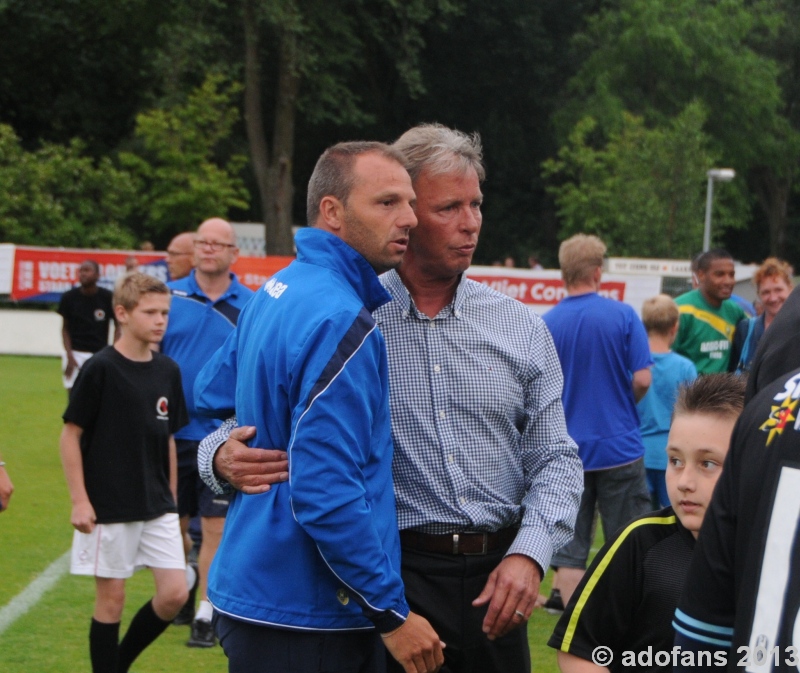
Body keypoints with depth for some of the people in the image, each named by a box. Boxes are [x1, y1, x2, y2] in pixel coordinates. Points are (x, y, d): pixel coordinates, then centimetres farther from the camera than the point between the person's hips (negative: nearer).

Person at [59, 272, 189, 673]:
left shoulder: (168, 372, 5)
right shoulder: (100, 369, -10)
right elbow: (70, 434, -7)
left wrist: (170, 498, 15)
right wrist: (79, 500, -11)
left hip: (157, 508, 5)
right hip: (108, 507, -5)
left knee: (174, 594, 0)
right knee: (111, 598, 3)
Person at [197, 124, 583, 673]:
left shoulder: (522, 328, 7)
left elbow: (554, 458, 8)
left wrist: (529, 553, -8)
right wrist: (224, 457, -21)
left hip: (497, 577, 3)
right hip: (394, 576, -3)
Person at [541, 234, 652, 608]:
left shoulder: (545, 324, -3)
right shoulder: (623, 316, -7)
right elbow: (642, 379, -10)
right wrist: (622, 404, 10)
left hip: (566, 449, 1)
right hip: (620, 448, -1)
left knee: (569, 553, 5)